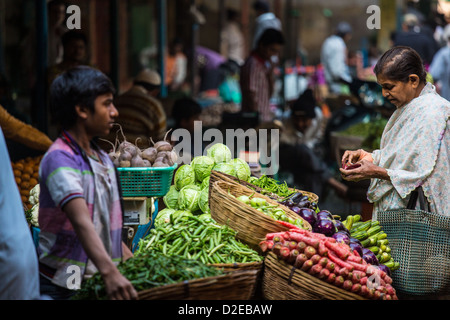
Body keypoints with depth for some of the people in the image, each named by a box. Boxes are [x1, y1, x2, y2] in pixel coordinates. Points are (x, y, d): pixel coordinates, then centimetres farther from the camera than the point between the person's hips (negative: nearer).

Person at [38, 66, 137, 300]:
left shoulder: (103, 159, 13)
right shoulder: (60, 159, -16)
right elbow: (81, 221, -30)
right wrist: (109, 271, -41)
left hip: (99, 283, 8)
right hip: (63, 287, -7)